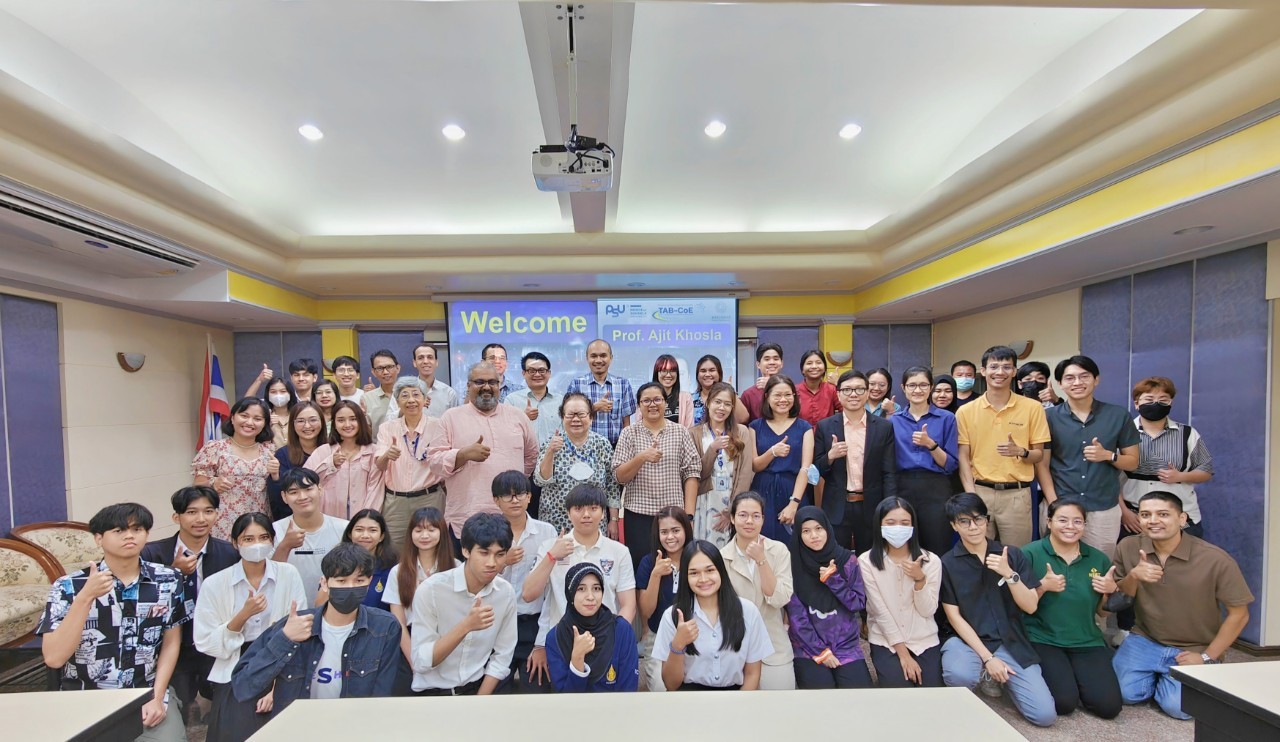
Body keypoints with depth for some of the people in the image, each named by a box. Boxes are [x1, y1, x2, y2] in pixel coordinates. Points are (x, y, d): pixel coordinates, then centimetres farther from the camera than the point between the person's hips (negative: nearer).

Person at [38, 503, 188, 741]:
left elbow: (171, 642, 4)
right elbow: (54, 658, -14)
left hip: (147, 694, 0)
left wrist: (157, 696, -5)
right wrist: (86, 597, -21)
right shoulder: (68, 586, -5)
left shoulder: (168, 580, -1)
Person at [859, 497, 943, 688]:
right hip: (885, 640, -2)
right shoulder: (867, 561, -11)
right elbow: (880, 610, -11)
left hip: (924, 640, 2)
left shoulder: (931, 560, -5)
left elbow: (928, 611, -6)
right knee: (898, 688, -19)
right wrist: (902, 652, -13)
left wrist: (920, 579, -22)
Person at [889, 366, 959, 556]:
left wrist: (930, 444, -15)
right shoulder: (893, 421, 7)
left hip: (936, 490, -1)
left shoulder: (946, 419, 2)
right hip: (903, 489, 2)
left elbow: (951, 465, -2)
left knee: (937, 553, 5)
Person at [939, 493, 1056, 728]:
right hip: (967, 640, -2)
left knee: (1045, 715, -13)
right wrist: (987, 658, -14)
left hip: (1010, 642, 3)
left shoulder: (1012, 554, 1)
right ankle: (983, 676, 5)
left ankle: (999, 677, 18)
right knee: (959, 675, -33)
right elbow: (954, 616, -7)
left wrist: (1009, 574, -19)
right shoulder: (947, 564, -7)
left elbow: (1031, 606, -3)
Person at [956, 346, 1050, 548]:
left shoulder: (1033, 408, 1)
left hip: (1017, 494, 0)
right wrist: (971, 494, -8)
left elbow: (1039, 455, 5)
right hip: (980, 491, 0)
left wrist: (1021, 452, -16)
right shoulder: (966, 411, 0)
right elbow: (963, 457, 1)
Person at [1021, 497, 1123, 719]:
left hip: (1087, 642, 5)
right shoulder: (1030, 553, -9)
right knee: (1064, 702, -19)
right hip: (1042, 640, -4)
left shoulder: (1098, 559, 5)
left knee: (1109, 705, -11)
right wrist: (1043, 586, -23)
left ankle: (1074, 677, 18)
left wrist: (1111, 590, -6)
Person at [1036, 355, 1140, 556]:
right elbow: (1042, 465, -1)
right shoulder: (1049, 417, -2)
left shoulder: (1118, 415, 3)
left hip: (1104, 511, 1)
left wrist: (1108, 455, -12)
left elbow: (1133, 462, 9)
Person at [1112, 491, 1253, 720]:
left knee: (1178, 707, -19)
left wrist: (1206, 657, -7)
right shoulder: (1128, 548, -10)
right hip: (1145, 640, 2)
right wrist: (1133, 576, -23)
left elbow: (1239, 614, -6)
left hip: (1194, 649, -2)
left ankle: (1168, 680, 15)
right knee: (1127, 693, -12)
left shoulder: (1215, 559, -18)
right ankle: (1156, 675, 20)